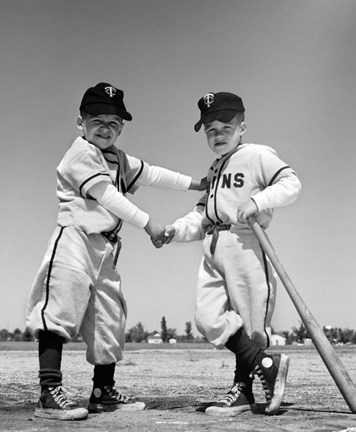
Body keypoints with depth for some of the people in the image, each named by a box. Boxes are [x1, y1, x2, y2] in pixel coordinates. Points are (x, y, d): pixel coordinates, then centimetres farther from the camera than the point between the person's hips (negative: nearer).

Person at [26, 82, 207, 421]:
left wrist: (197, 184, 22)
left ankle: (103, 392, 23)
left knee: (109, 322, 11)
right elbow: (106, 195, -13)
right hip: (74, 241, -9)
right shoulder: (81, 152, -6)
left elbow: (152, 174, 24)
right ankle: (49, 394, -16)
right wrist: (147, 223, -13)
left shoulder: (120, 160, 20)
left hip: (105, 250, 9)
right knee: (59, 310, -15)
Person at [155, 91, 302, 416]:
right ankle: (267, 364, 4)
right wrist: (172, 232, 5)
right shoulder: (214, 171, 24)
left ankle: (243, 389, 13)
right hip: (213, 250, 7)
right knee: (208, 319, -5)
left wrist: (259, 201, -25)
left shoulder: (258, 155, 1)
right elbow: (200, 218, 21)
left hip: (245, 245, -7)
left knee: (250, 321, 0)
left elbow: (291, 183, -10)